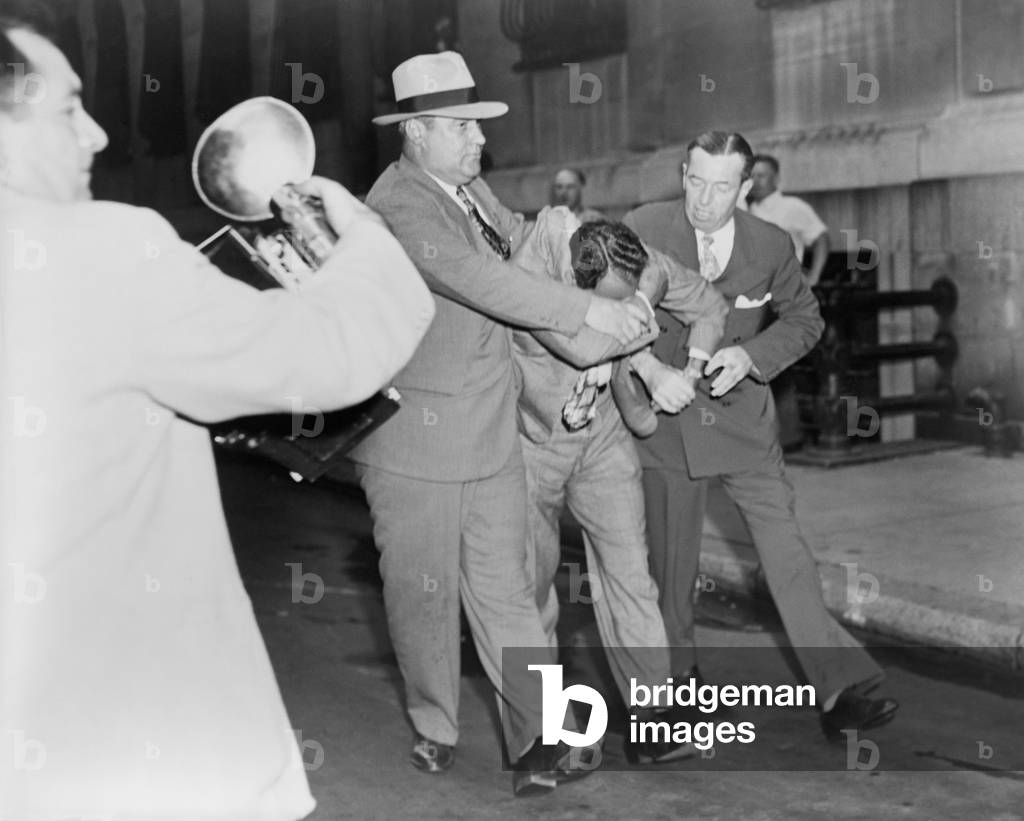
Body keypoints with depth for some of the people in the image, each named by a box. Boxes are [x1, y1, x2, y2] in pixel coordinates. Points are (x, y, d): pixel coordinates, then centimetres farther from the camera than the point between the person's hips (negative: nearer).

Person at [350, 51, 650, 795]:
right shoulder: (397, 206, -19)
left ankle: (537, 739, 4)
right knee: (423, 592, 9)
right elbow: (479, 280, -31)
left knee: (504, 587, 4)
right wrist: (588, 311, -34)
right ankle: (436, 728, 25)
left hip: (490, 435, 6)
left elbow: (516, 240, 27)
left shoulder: (471, 189, 8)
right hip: (414, 440, -6)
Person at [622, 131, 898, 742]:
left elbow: (804, 319, 8)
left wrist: (750, 355, -11)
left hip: (741, 415, 1)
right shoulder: (642, 230, -10)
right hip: (666, 417, 0)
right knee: (672, 559, 9)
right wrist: (652, 370, -23)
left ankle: (838, 689, -2)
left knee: (786, 548, -5)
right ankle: (677, 675, 30)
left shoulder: (770, 245, -5)